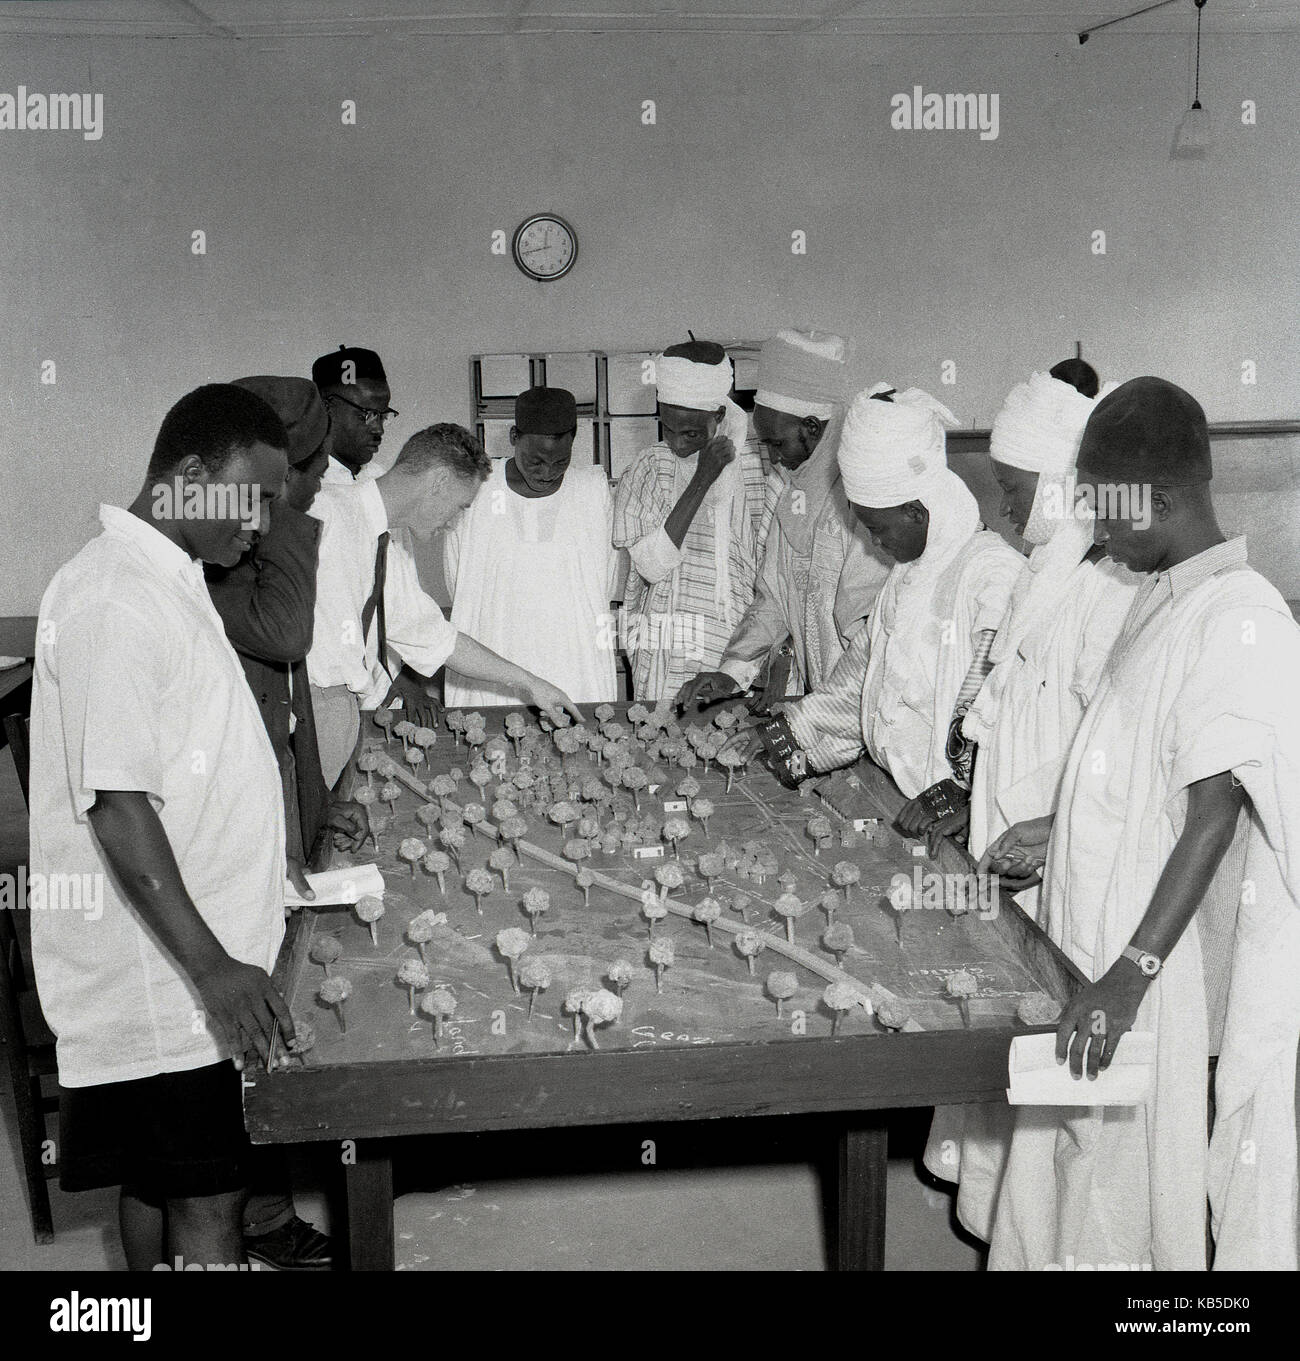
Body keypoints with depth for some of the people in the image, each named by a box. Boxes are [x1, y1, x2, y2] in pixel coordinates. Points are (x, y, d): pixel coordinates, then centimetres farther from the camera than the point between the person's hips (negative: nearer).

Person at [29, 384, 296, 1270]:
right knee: (207, 1202, -1)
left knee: (161, 1183, 19)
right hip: (164, 972, -10)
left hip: (184, 966, 10)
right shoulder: (117, 600, -19)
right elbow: (116, 805, -24)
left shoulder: (169, 582, 12)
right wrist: (212, 966, -25)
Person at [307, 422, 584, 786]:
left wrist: (529, 683, 25)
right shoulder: (327, 514, -13)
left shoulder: (397, 540, 15)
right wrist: (366, 686, -9)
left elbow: (434, 636, 23)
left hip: (345, 704, 8)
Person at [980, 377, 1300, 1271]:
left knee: (1134, 1173, 7)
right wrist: (1059, 829, 12)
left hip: (1163, 970, -8)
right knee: (1076, 1151, 19)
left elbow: (1214, 814, -23)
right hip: (1096, 936, 8)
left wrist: (1132, 974, -27)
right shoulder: (1162, 594, 7)